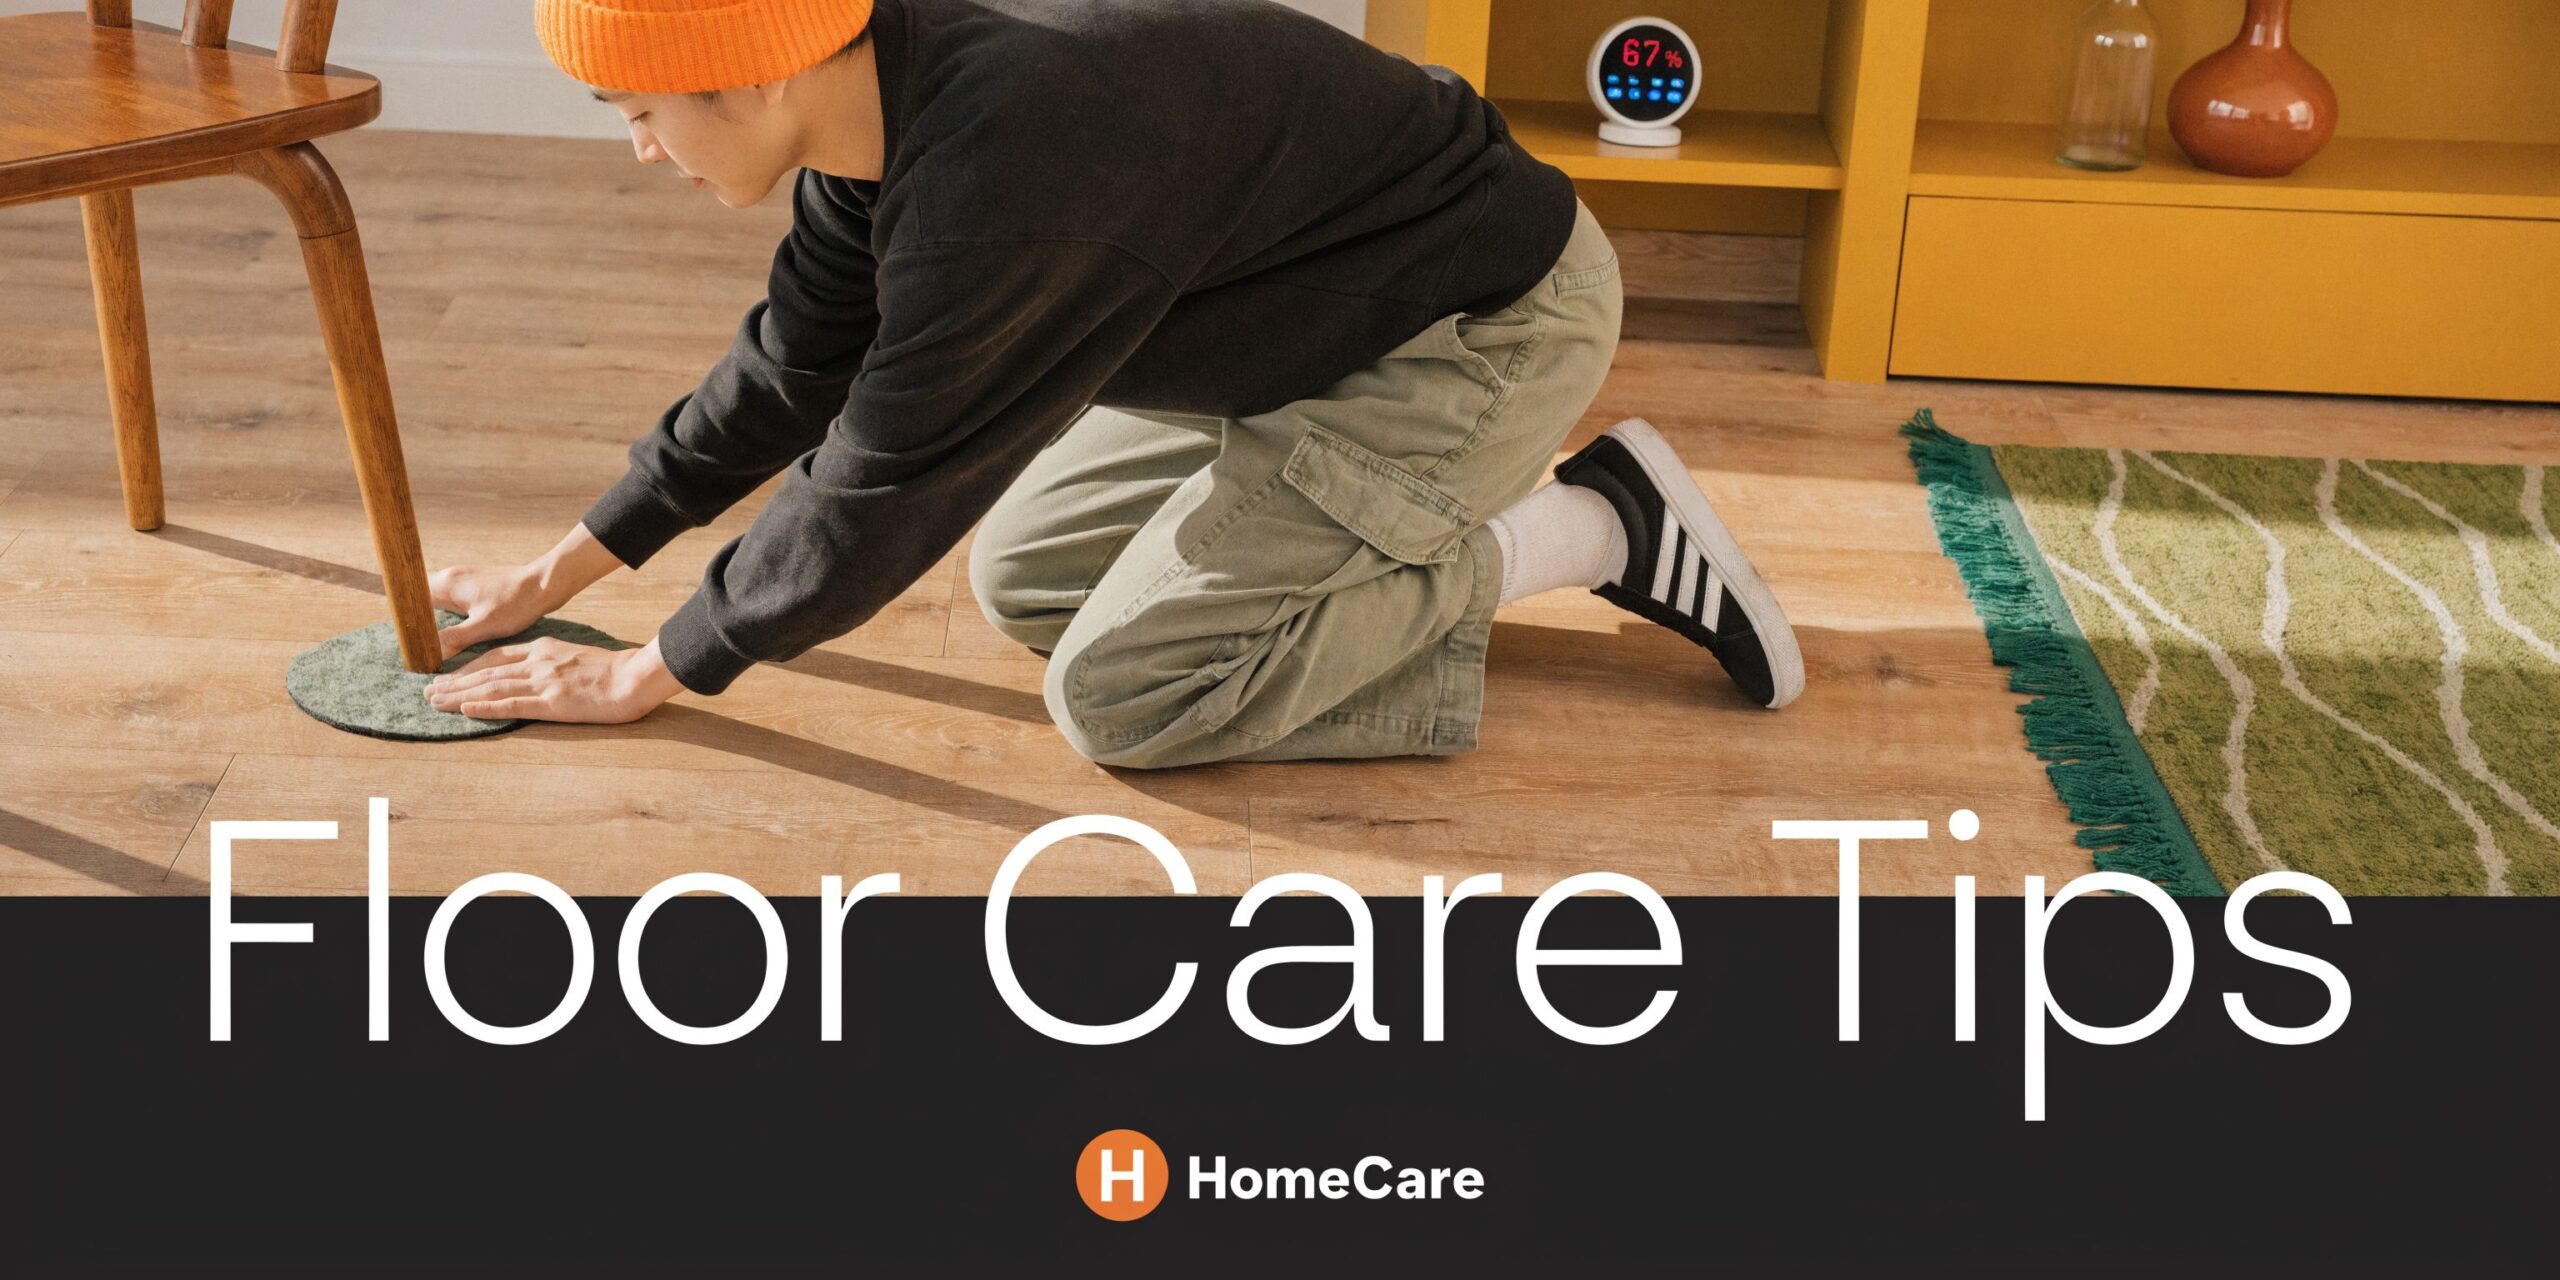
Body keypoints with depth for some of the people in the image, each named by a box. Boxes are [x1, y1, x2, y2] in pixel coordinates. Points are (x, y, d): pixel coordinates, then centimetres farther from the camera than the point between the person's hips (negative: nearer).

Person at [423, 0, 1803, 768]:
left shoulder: (1002, 175, -33)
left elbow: (882, 486, -23)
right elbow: (790, 366, 10)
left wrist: (652, 671, -8)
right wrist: (561, 571, 13)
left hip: (1483, 334, -9)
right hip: (1325, 324, 9)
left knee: (1118, 691, -12)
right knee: (1022, 578, 11)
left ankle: (1585, 530, -5)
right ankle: (1431, 538, 13)